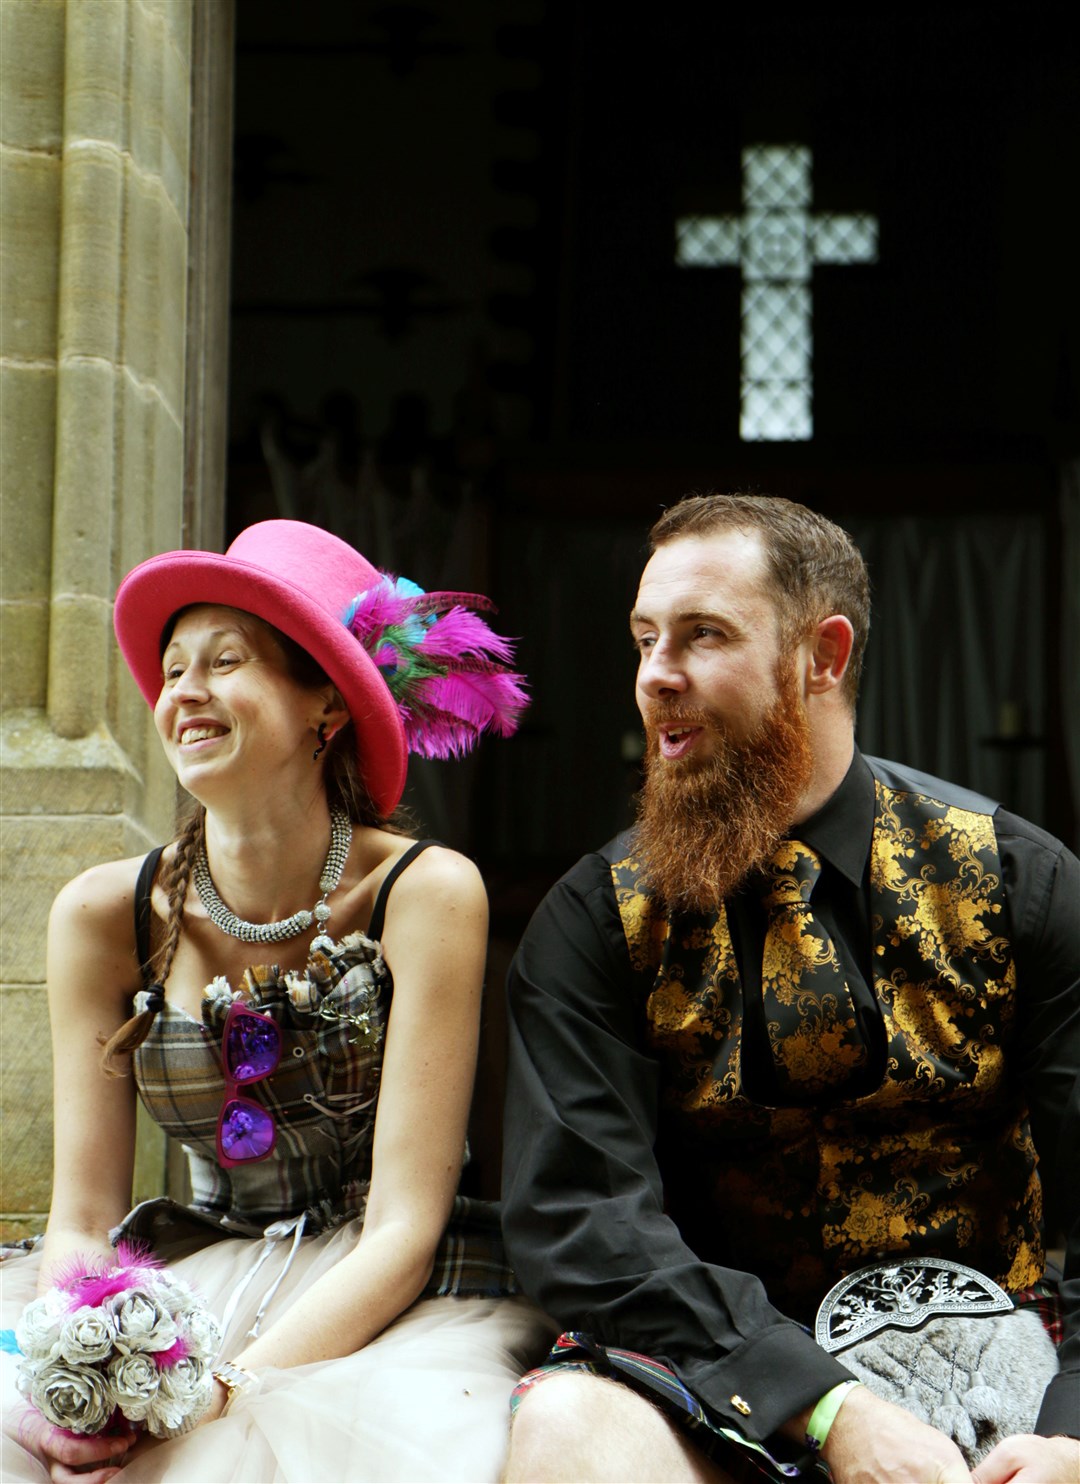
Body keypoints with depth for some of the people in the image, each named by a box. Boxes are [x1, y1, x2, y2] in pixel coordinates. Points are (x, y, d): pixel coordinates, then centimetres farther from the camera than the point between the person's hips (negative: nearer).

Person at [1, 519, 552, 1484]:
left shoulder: (425, 895, -11)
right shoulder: (106, 917, -2)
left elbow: (403, 1229, -13)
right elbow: (83, 1222, 0)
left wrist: (224, 1388, -25)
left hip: (388, 1308, -2)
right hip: (193, 1292, 2)